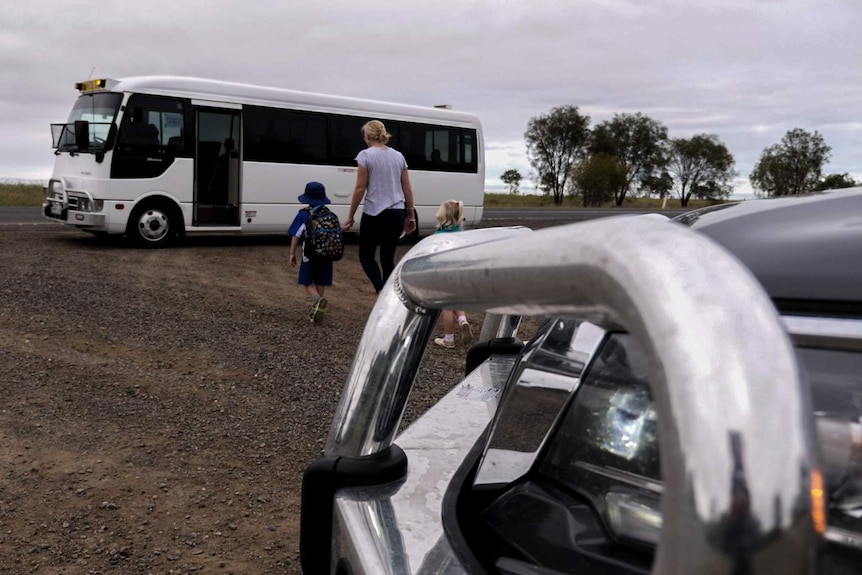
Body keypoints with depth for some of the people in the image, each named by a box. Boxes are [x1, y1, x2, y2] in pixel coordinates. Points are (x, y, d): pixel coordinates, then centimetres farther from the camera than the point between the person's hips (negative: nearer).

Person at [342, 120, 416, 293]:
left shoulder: (365, 155, -4)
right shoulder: (398, 156, 11)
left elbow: (360, 188, -8)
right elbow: (407, 189, 11)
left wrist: (350, 217, -1)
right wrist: (411, 216, 18)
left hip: (374, 213, -5)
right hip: (396, 214, 5)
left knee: (366, 256, 10)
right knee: (388, 258, 13)